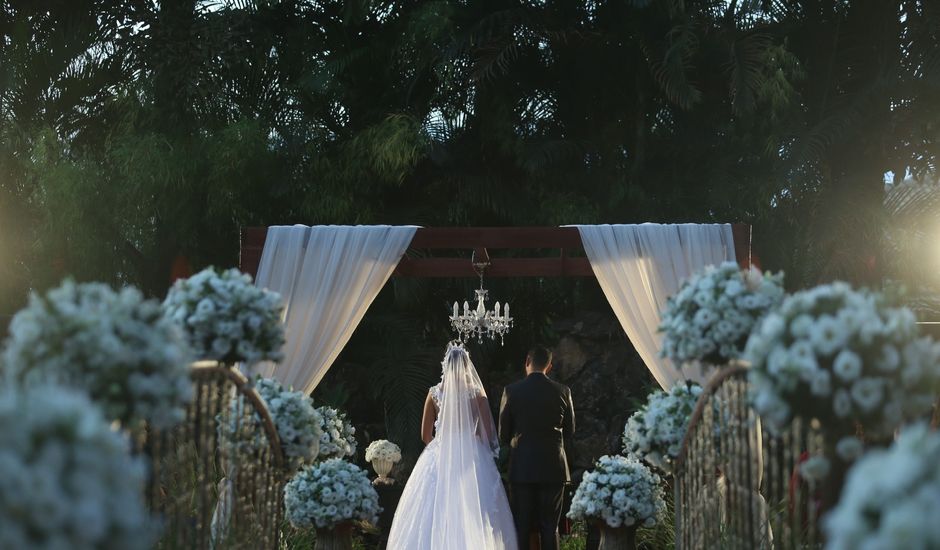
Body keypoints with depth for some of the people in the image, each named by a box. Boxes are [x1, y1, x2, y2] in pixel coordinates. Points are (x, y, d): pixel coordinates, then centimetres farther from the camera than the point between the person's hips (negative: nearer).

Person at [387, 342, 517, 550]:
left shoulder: (435, 394, 0)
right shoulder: (477, 394, -4)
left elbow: (426, 435, 6)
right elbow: (489, 434, -3)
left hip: (439, 461, 1)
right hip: (473, 460, -1)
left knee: (436, 516, 2)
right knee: (473, 521, 0)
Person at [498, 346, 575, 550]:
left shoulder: (511, 391, -5)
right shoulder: (563, 391, -1)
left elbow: (503, 434, 3)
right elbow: (569, 431, 9)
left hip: (522, 467, -1)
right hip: (553, 468, 1)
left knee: (522, 526, 4)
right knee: (549, 527, 5)